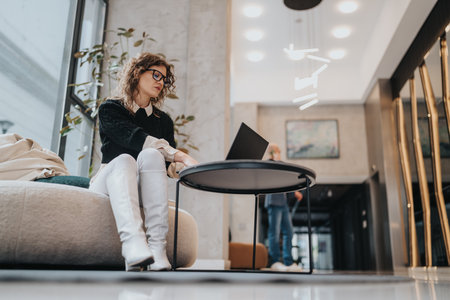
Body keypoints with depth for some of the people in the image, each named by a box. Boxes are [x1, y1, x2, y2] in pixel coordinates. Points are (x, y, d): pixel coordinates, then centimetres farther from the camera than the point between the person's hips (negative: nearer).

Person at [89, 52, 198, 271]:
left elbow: (169, 165, 9)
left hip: (142, 188, 2)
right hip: (109, 181, -2)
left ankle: (157, 253, -45)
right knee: (124, 160, -34)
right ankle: (134, 247, -60)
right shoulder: (110, 109, 5)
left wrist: (180, 165, -16)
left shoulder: (163, 120, 18)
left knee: (151, 155, -30)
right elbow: (134, 138, -16)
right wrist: (180, 156, -27)